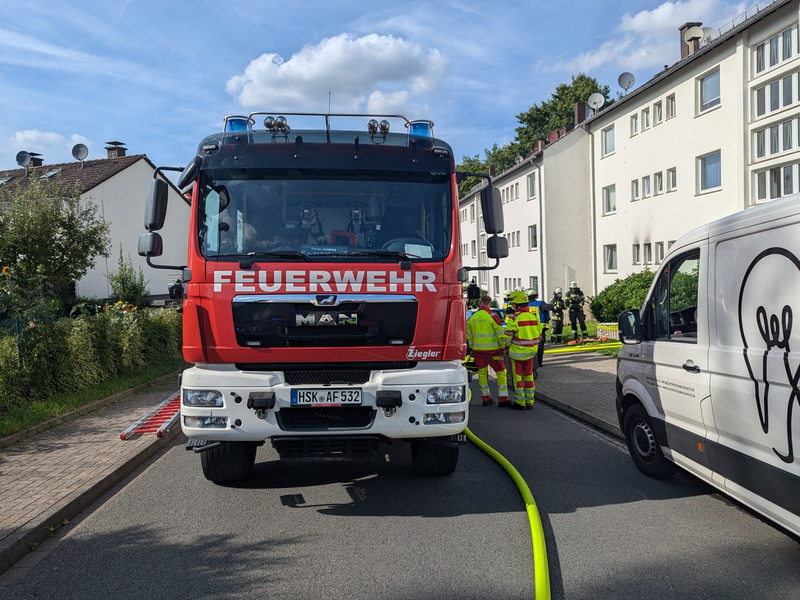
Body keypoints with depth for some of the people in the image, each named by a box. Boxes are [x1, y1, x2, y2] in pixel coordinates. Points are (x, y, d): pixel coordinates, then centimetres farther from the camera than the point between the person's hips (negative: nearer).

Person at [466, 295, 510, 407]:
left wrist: (472, 348, 22)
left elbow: (469, 336, 12)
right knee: (501, 372, 3)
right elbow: (500, 334, -11)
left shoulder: (472, 318, 6)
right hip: (492, 350, -5)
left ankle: (486, 398, 17)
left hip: (478, 350, 5)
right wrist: (503, 347, 0)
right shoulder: (492, 316, -10)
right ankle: (503, 399, 0)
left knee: (482, 373, 13)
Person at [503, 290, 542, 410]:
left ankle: (520, 403, 6)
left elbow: (508, 334, -16)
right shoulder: (533, 317, 5)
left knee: (517, 377, 4)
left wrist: (506, 347, 0)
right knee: (529, 376, 15)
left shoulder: (516, 317, -16)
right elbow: (539, 334, 11)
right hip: (531, 351, 6)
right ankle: (529, 402, 17)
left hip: (517, 352, -6)